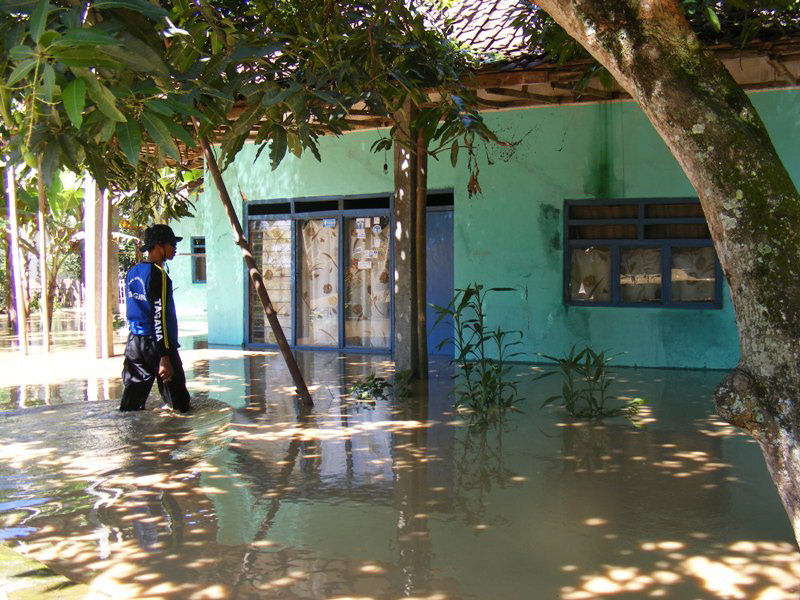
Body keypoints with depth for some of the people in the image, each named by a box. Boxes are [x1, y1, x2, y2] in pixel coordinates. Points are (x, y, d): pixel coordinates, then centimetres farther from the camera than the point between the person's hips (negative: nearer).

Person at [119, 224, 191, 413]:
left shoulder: (133, 272, 13)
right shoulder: (158, 274, -13)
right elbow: (159, 316, -18)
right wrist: (165, 358, -20)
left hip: (134, 341, 8)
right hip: (155, 343, -8)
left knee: (132, 397, 7)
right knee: (179, 405, -1)